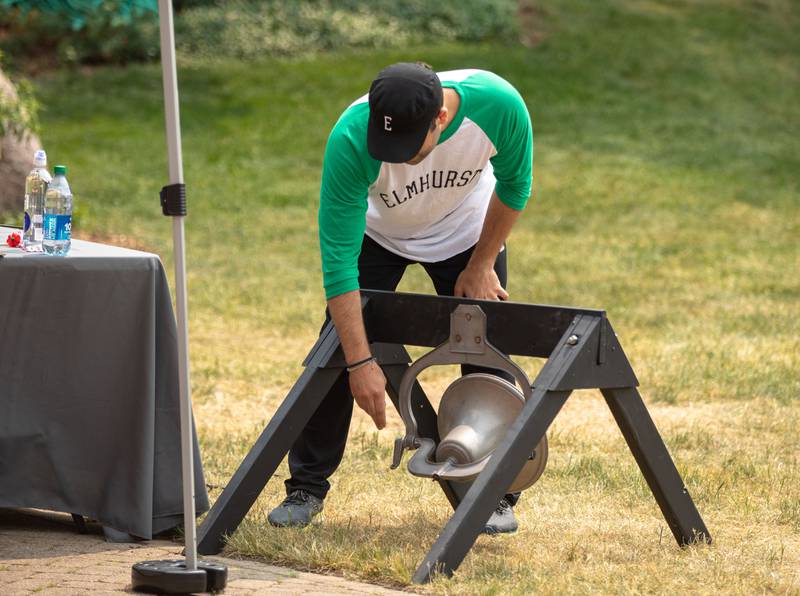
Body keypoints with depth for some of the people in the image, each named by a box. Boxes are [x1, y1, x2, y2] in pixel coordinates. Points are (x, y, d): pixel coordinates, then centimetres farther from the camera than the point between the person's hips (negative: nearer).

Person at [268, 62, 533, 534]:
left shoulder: (499, 106, -37)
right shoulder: (351, 139, -41)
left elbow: (514, 185, -14)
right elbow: (338, 257, -37)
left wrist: (482, 265, -8)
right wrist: (361, 361, -38)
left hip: (467, 230, 1)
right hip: (377, 232, -1)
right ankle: (306, 489, 7)